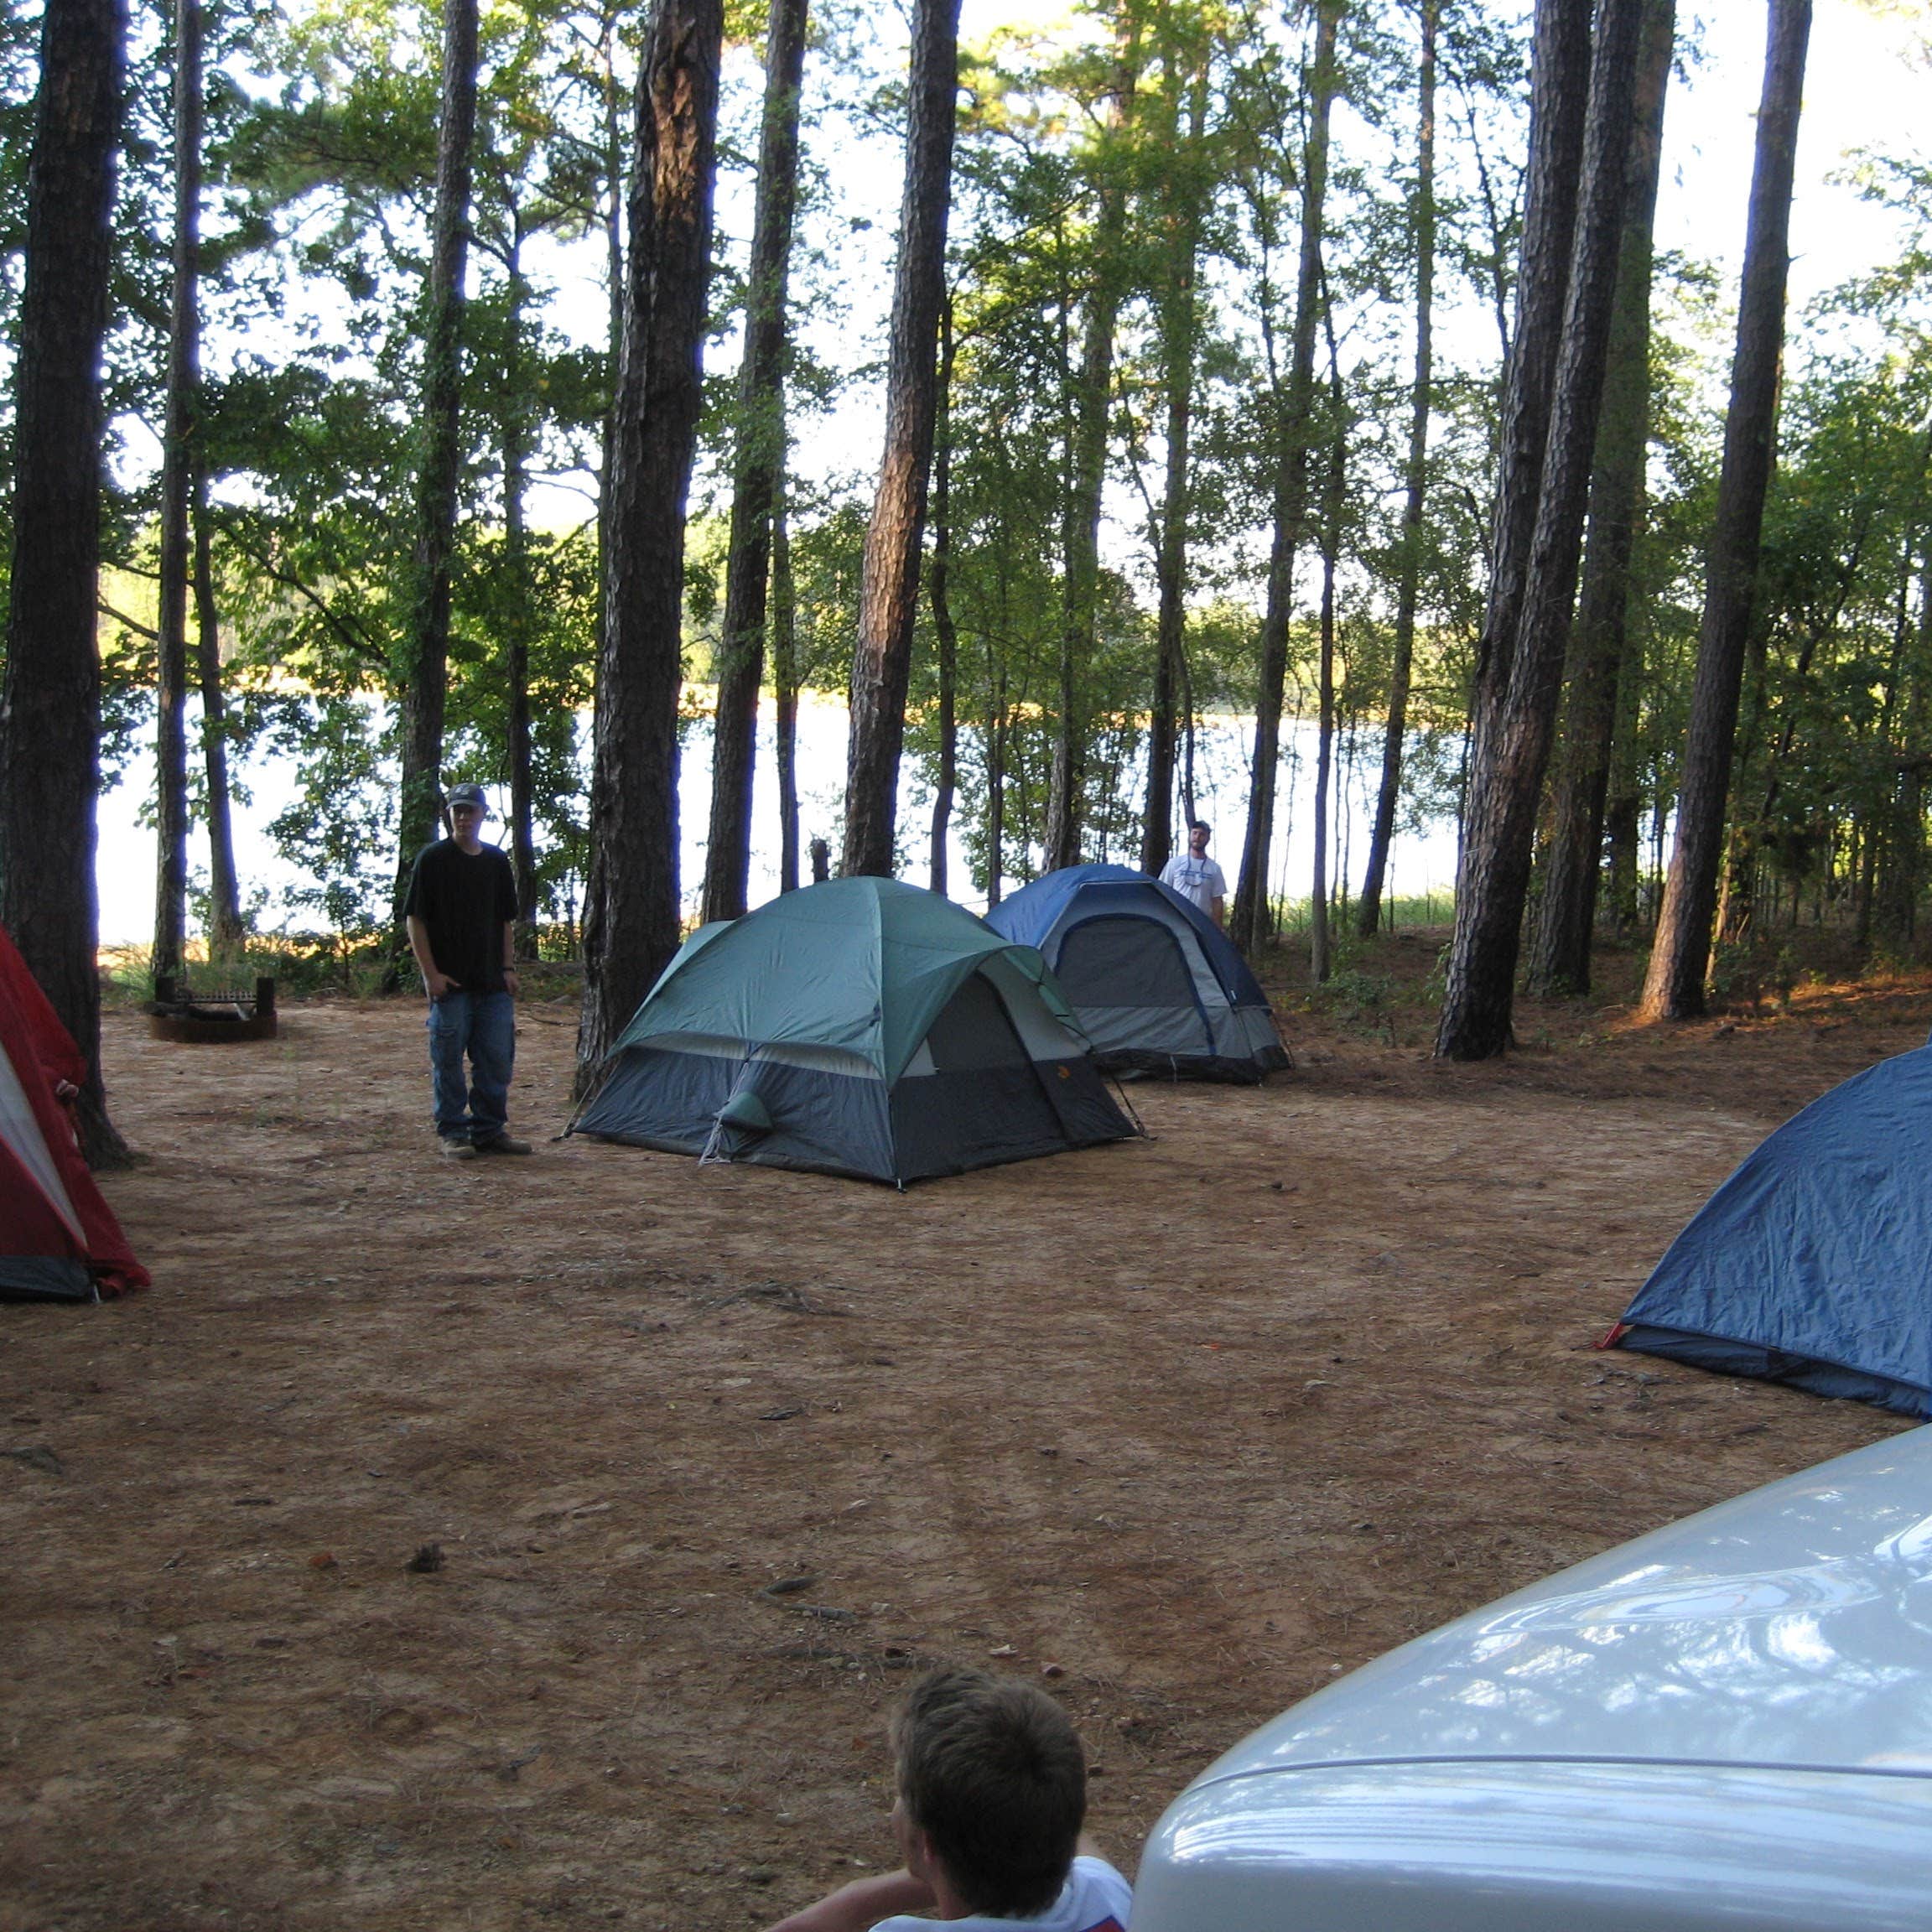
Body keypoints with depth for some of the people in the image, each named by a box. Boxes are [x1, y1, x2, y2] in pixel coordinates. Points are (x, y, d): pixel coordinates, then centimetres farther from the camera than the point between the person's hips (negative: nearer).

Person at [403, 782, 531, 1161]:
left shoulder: (497, 862, 11)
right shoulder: (433, 859, -4)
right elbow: (414, 919, -4)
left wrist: (508, 968, 8)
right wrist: (430, 972, -11)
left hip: (493, 982, 5)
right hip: (449, 982, -5)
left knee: (497, 1058, 7)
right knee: (448, 1058, 1)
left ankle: (490, 1130, 17)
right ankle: (453, 1133, 10)